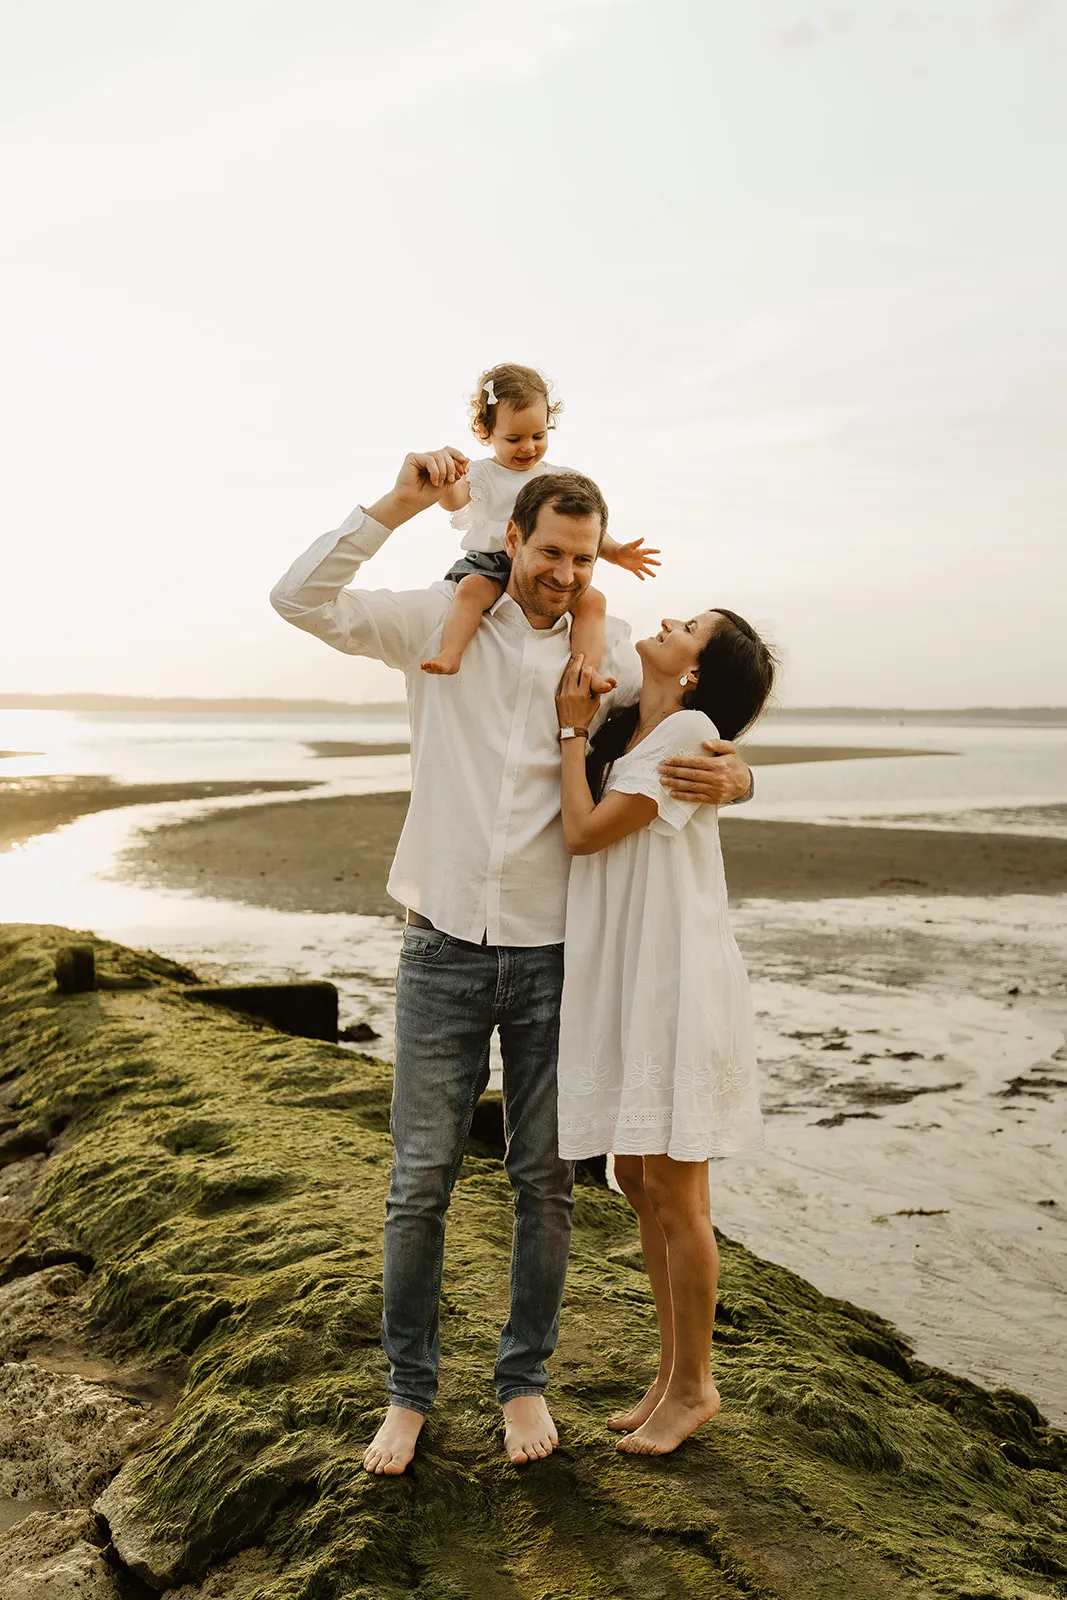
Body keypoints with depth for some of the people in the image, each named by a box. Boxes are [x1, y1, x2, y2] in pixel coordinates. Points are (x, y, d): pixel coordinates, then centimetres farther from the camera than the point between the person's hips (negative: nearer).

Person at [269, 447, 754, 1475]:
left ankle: (525, 1376, 29)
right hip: (443, 951, 0)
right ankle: (408, 1389, 24)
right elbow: (301, 600, -8)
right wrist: (399, 505, -16)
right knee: (420, 1179, 6)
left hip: (554, 956, 1)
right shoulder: (440, 623, 0)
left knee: (544, 1180, 9)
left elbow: (712, 751, 3)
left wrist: (731, 777, -22)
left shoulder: (610, 653, 1)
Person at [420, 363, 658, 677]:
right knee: (471, 588, -34)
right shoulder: (482, 474, 8)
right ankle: (449, 654, -42)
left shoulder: (562, 480, 18)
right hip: (491, 563, -3)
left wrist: (616, 552, 4)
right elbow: (454, 500, -13)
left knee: (592, 600, -21)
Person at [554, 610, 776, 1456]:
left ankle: (694, 1386, 20)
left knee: (674, 1194, 2)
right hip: (623, 983, 9)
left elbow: (586, 831, -16)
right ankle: (671, 1374, 31)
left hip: (676, 984, -9)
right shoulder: (623, 732, 12)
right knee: (640, 1184, 15)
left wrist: (573, 731, -6)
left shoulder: (688, 731, -14)